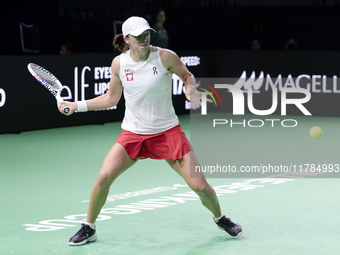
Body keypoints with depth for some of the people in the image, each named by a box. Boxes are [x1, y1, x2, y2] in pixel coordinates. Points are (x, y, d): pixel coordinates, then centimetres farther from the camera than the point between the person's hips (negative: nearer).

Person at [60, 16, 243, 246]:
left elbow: (187, 76, 5)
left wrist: (191, 90, -17)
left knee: (200, 185, -5)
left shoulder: (166, 57, -13)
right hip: (132, 133, 2)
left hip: (168, 132, -1)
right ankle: (89, 228, 6)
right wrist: (77, 105, 3)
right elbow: (111, 98, 9)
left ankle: (220, 218, 28)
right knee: (104, 177, -16)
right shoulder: (119, 63, -4)